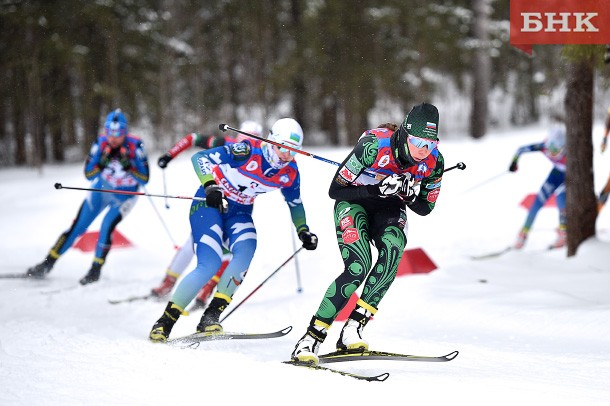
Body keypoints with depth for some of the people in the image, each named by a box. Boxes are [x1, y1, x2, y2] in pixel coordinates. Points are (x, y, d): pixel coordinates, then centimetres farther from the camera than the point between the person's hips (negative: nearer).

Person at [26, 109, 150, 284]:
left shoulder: (135, 145, -25)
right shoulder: (101, 143, -19)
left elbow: (144, 179, -24)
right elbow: (88, 174, -14)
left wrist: (128, 166, -39)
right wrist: (102, 163, -32)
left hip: (125, 195, -2)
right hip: (102, 188, 3)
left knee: (107, 225, -24)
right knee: (78, 227, -1)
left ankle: (96, 270, -7)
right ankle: (47, 264, 9)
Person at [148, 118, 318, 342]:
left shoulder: (289, 173, -6)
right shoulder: (247, 151, -24)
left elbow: (295, 203, 14)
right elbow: (200, 158, -25)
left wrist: (303, 231, 2)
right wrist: (210, 185, -40)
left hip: (239, 213, 5)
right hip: (209, 203, -5)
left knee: (246, 249, -27)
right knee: (209, 265, -22)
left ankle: (211, 315, -20)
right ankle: (165, 322, -8)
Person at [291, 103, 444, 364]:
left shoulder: (434, 162, -17)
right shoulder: (374, 145, -30)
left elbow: (424, 208, -2)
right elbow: (335, 190, -23)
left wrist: (408, 194, -24)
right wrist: (378, 189, -35)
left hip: (390, 208, 4)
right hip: (353, 202, -4)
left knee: (393, 250, -30)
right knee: (358, 267, -26)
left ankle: (354, 325, -25)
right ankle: (312, 337, -18)